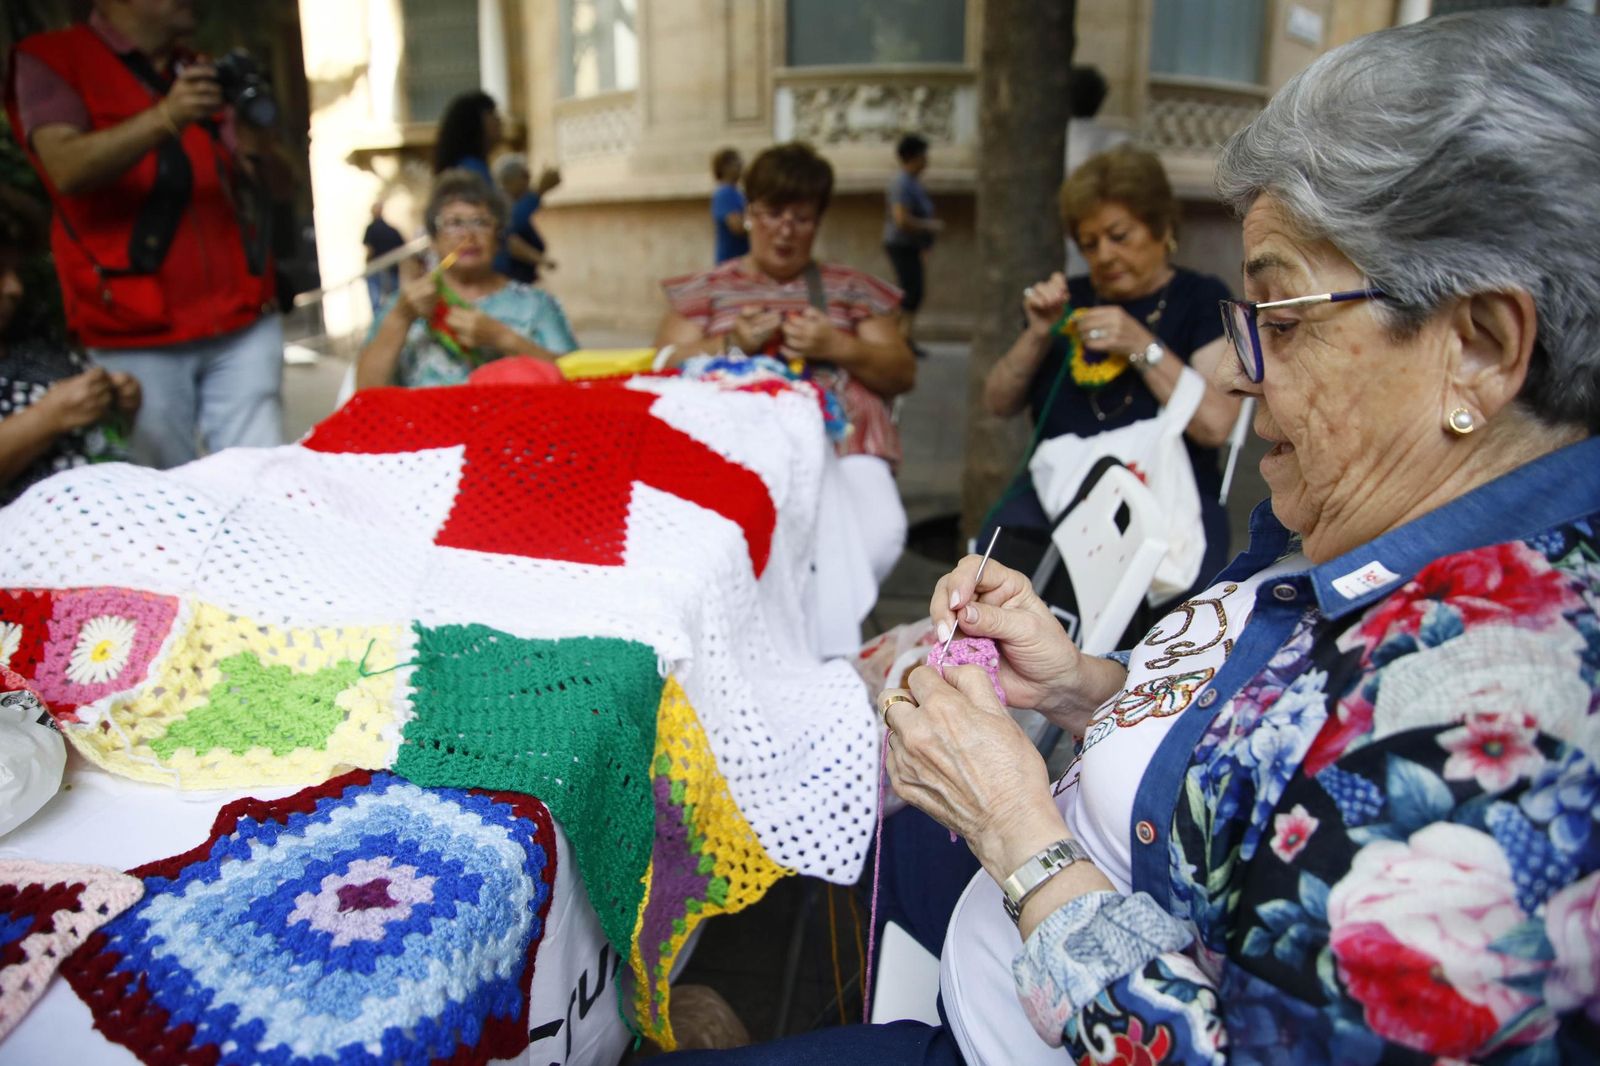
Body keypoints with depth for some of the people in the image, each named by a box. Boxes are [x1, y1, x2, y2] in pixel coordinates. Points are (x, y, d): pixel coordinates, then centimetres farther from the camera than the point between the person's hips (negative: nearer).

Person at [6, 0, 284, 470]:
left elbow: (249, 192, 18)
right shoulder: (50, 60, 2)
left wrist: (253, 153, -3)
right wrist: (164, 118, -26)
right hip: (138, 334, -4)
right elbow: (68, 169, -15)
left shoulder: (200, 75, 16)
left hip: (243, 321, 4)